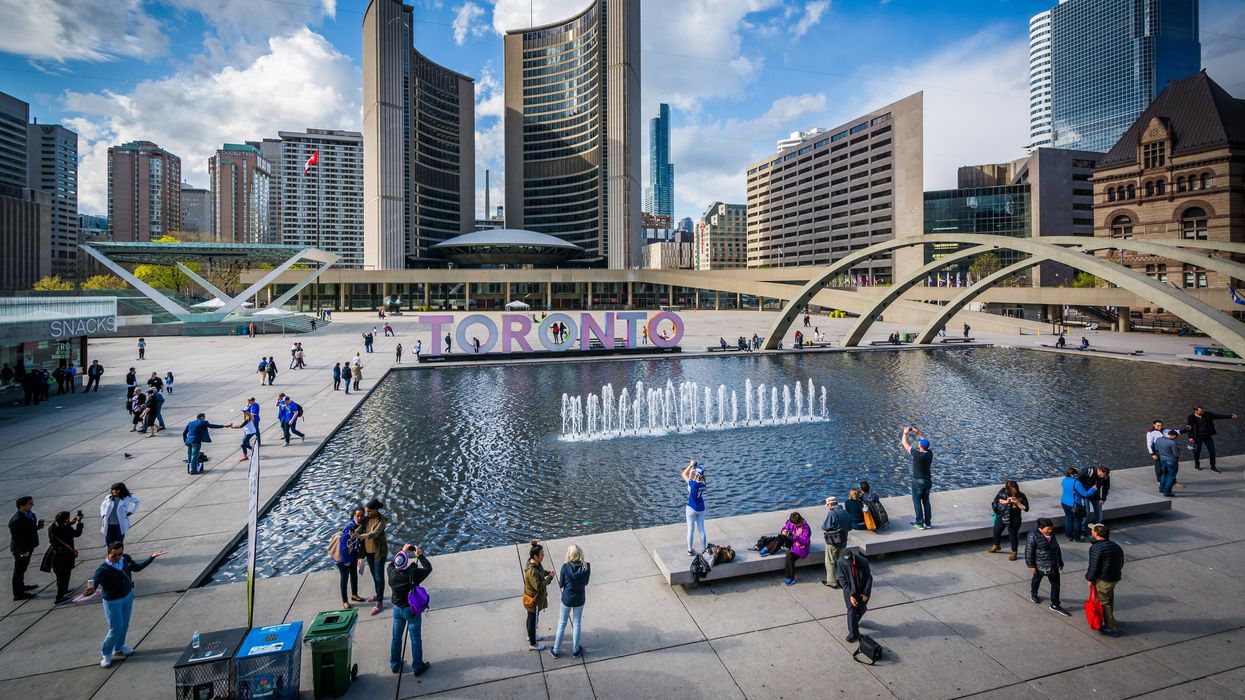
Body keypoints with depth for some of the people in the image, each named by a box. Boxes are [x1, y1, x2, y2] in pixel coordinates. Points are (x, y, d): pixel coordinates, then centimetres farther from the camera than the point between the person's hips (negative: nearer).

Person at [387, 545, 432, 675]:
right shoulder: (413, 573, -26)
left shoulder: (392, 573, -17)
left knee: (396, 637, 21)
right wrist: (420, 555, -1)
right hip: (412, 610, -3)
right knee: (415, 638, 10)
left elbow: (391, 564, 7)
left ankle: (394, 665, 36)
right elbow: (428, 567, -9)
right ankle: (417, 667, 21)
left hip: (397, 609, 3)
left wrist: (402, 551, 11)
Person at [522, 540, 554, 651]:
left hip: (533, 596, 9)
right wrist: (549, 578, -24)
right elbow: (539, 586, -32)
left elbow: (540, 572, 13)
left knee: (531, 617, 28)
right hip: (533, 599, -9)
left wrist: (547, 573, -4)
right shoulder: (532, 571, -37)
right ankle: (533, 644, 31)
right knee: (533, 620, 12)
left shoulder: (535, 563, -8)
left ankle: (530, 635, 50)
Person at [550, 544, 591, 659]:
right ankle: (575, 650, 35)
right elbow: (586, 582, -4)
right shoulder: (587, 566, -19)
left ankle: (556, 651, 32)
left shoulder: (565, 567, -24)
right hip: (579, 600, 1)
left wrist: (559, 576, 6)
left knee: (562, 624, 19)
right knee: (577, 624, 20)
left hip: (567, 599, -1)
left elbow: (561, 585, -11)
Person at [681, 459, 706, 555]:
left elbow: (684, 474, -9)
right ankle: (703, 549, 24)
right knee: (702, 529, 14)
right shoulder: (703, 483, -7)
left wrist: (691, 465, -6)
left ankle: (690, 550, 18)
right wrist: (693, 466, 0)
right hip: (701, 509, 5)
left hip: (691, 509, -5)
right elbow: (689, 477, 7)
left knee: (690, 530, 8)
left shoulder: (693, 483, -23)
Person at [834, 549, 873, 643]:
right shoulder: (840, 563, -26)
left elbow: (869, 578, -13)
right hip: (849, 591, -1)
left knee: (862, 609, 16)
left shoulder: (863, 562, -27)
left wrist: (866, 593, -11)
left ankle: (855, 621, 49)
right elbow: (843, 581, -19)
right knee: (851, 610, -3)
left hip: (862, 591, 1)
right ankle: (853, 634, 12)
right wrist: (851, 595, -23)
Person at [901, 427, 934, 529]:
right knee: (926, 501, 15)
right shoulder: (930, 453, -8)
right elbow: (924, 440, 12)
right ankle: (928, 523, 21)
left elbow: (905, 443, -10)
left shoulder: (917, 454, -23)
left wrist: (905, 433, 4)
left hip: (918, 481, -6)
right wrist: (917, 432, 16)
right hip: (928, 481, 6)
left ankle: (920, 524, 7)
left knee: (917, 501, 5)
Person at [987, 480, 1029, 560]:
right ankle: (996, 546, 45)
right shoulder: (1003, 492, -11)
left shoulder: (1021, 496, -13)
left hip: (1014, 520, -3)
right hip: (1001, 516, 3)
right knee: (996, 531, 19)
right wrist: (1006, 501, -25)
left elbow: (1026, 508, -13)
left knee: (1013, 535, 5)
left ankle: (1014, 552, 25)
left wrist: (1017, 502, -26)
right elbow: (996, 500, -10)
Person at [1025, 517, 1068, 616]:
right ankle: (1033, 594, 43)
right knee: (1037, 579, 17)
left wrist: (1060, 562, 17)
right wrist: (1031, 565, -17)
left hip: (1053, 565, 5)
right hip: (1039, 565, -5)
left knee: (1056, 584, 6)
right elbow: (1029, 551, -18)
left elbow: (1057, 549, 14)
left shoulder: (1052, 535, 1)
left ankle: (1055, 605, 16)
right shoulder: (1033, 536, -20)